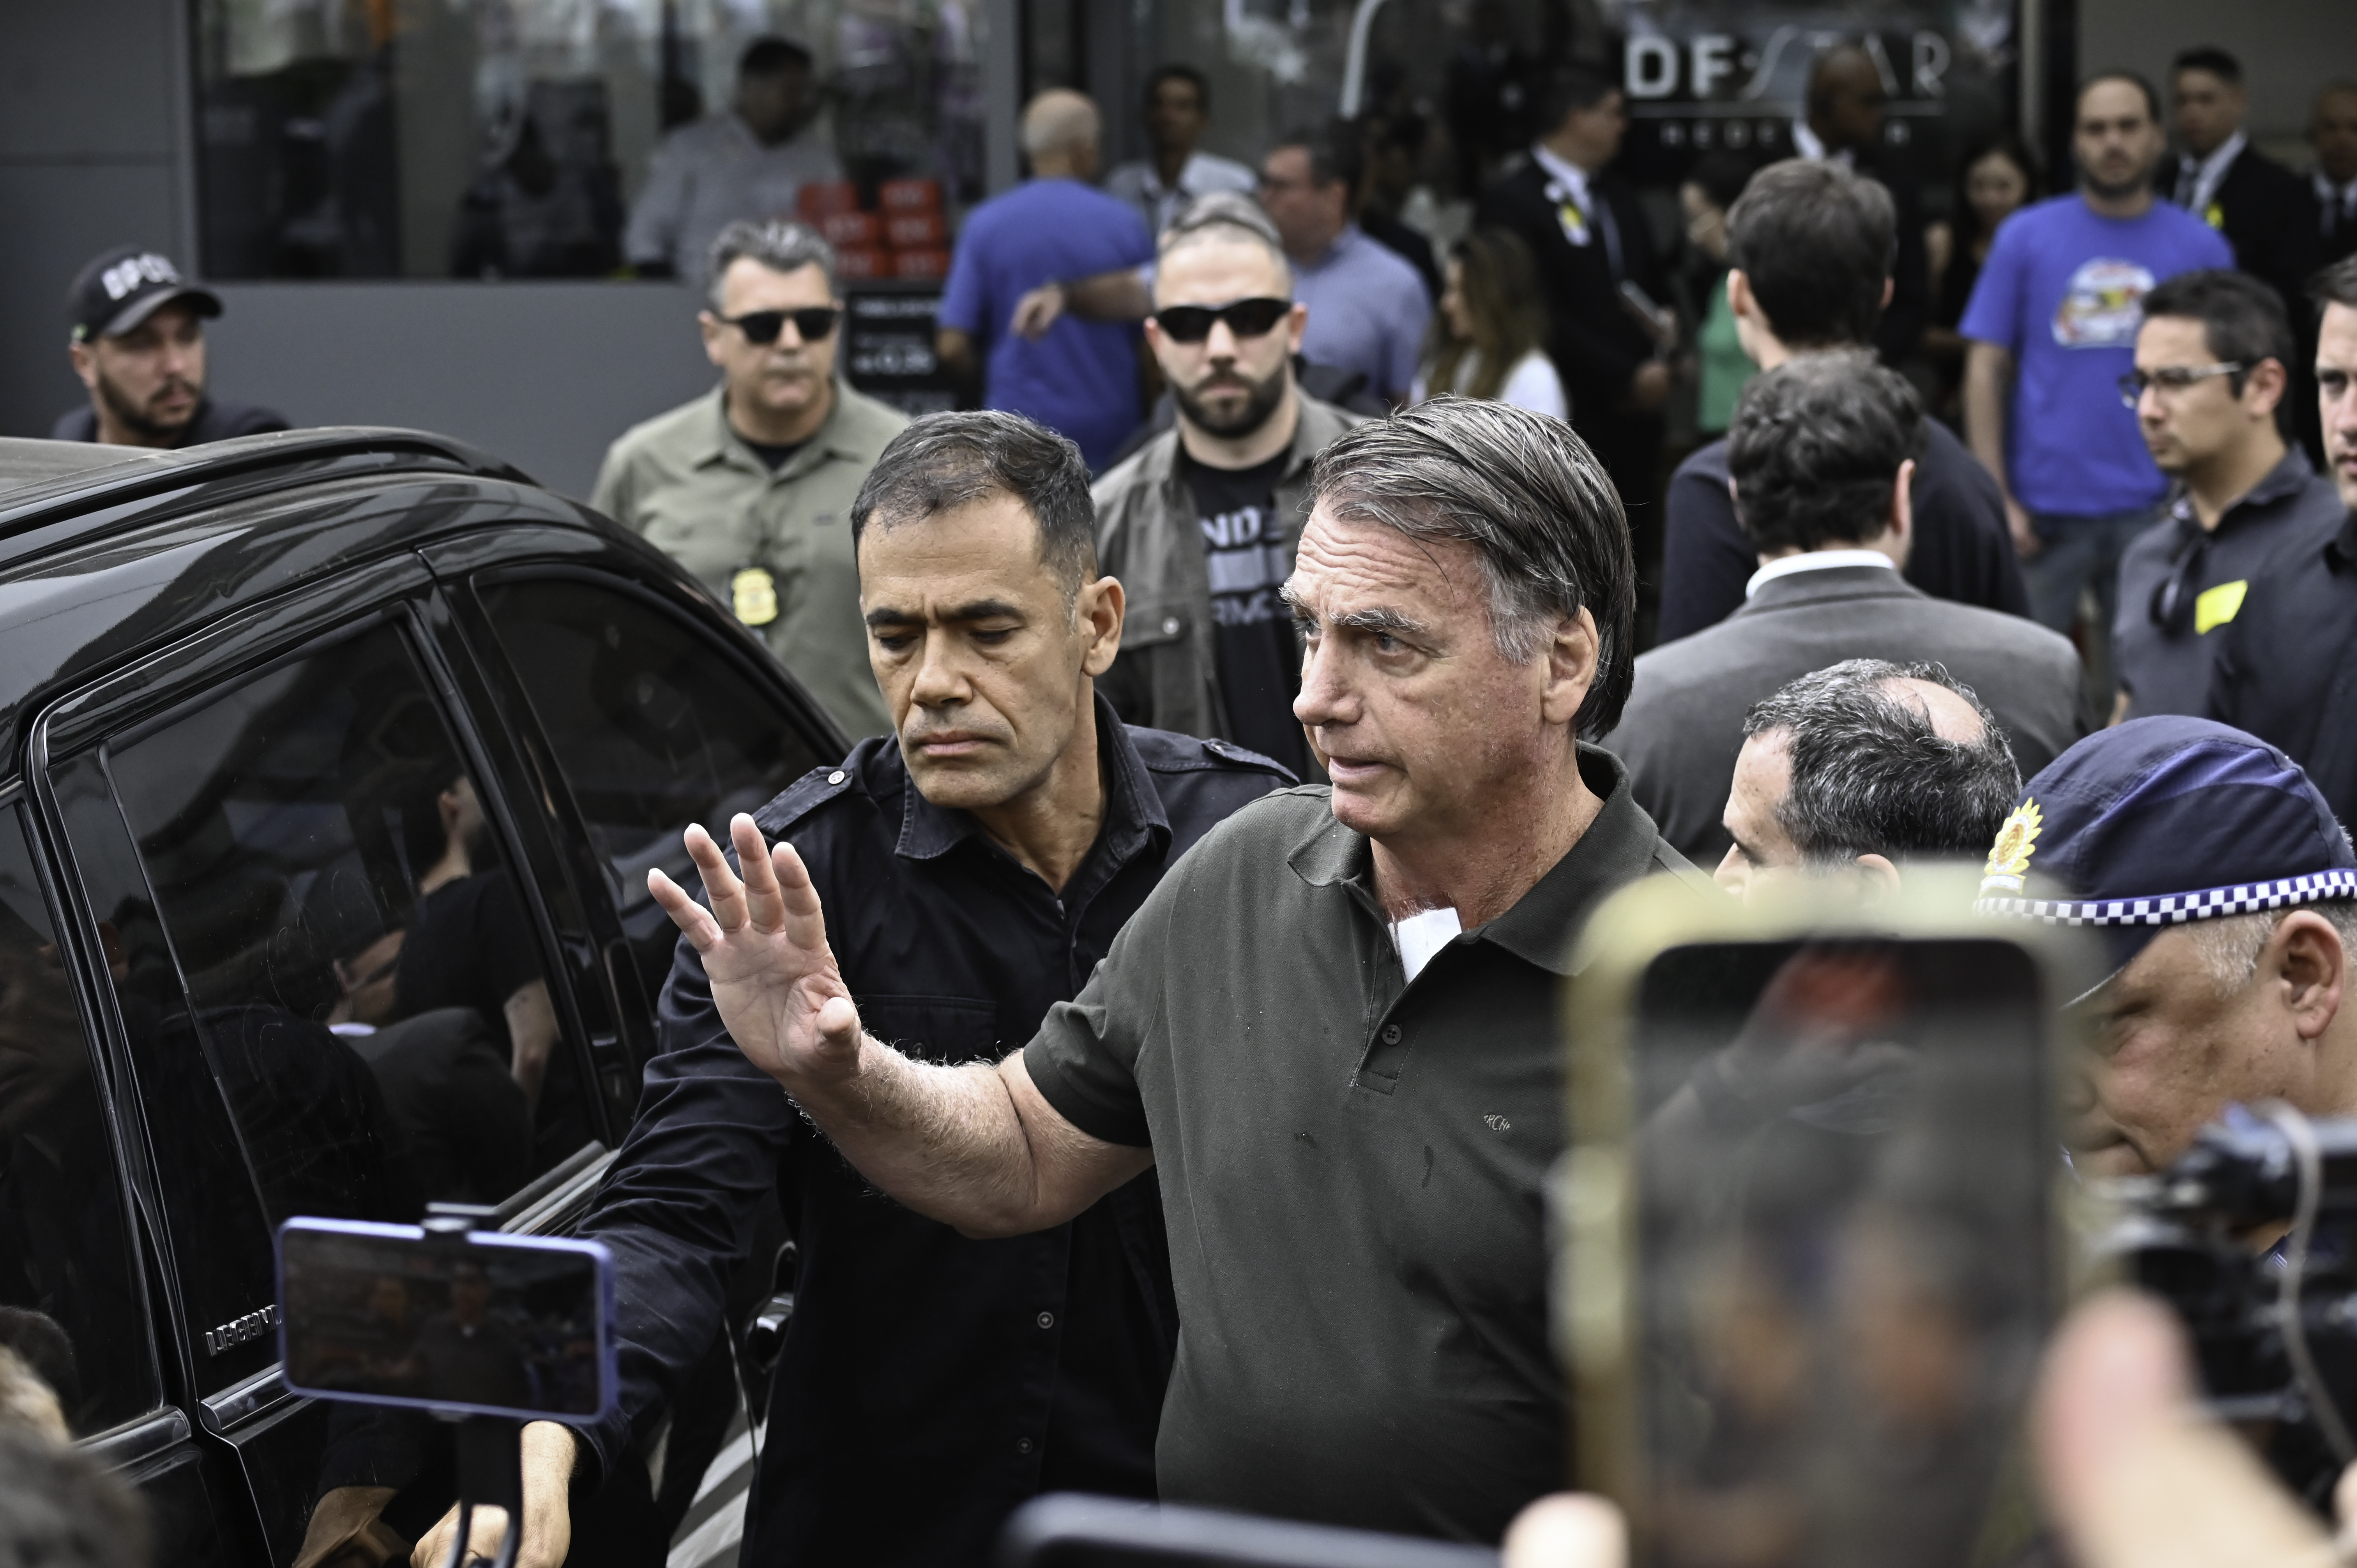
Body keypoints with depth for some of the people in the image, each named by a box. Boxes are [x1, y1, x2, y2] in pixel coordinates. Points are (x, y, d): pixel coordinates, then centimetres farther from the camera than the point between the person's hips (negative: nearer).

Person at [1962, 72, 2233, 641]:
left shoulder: (2201, 246, 5)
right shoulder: (2026, 237, 3)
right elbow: (1986, 369, 1)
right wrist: (1996, 499, -6)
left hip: (2157, 510, 1)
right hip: (2042, 507, -1)